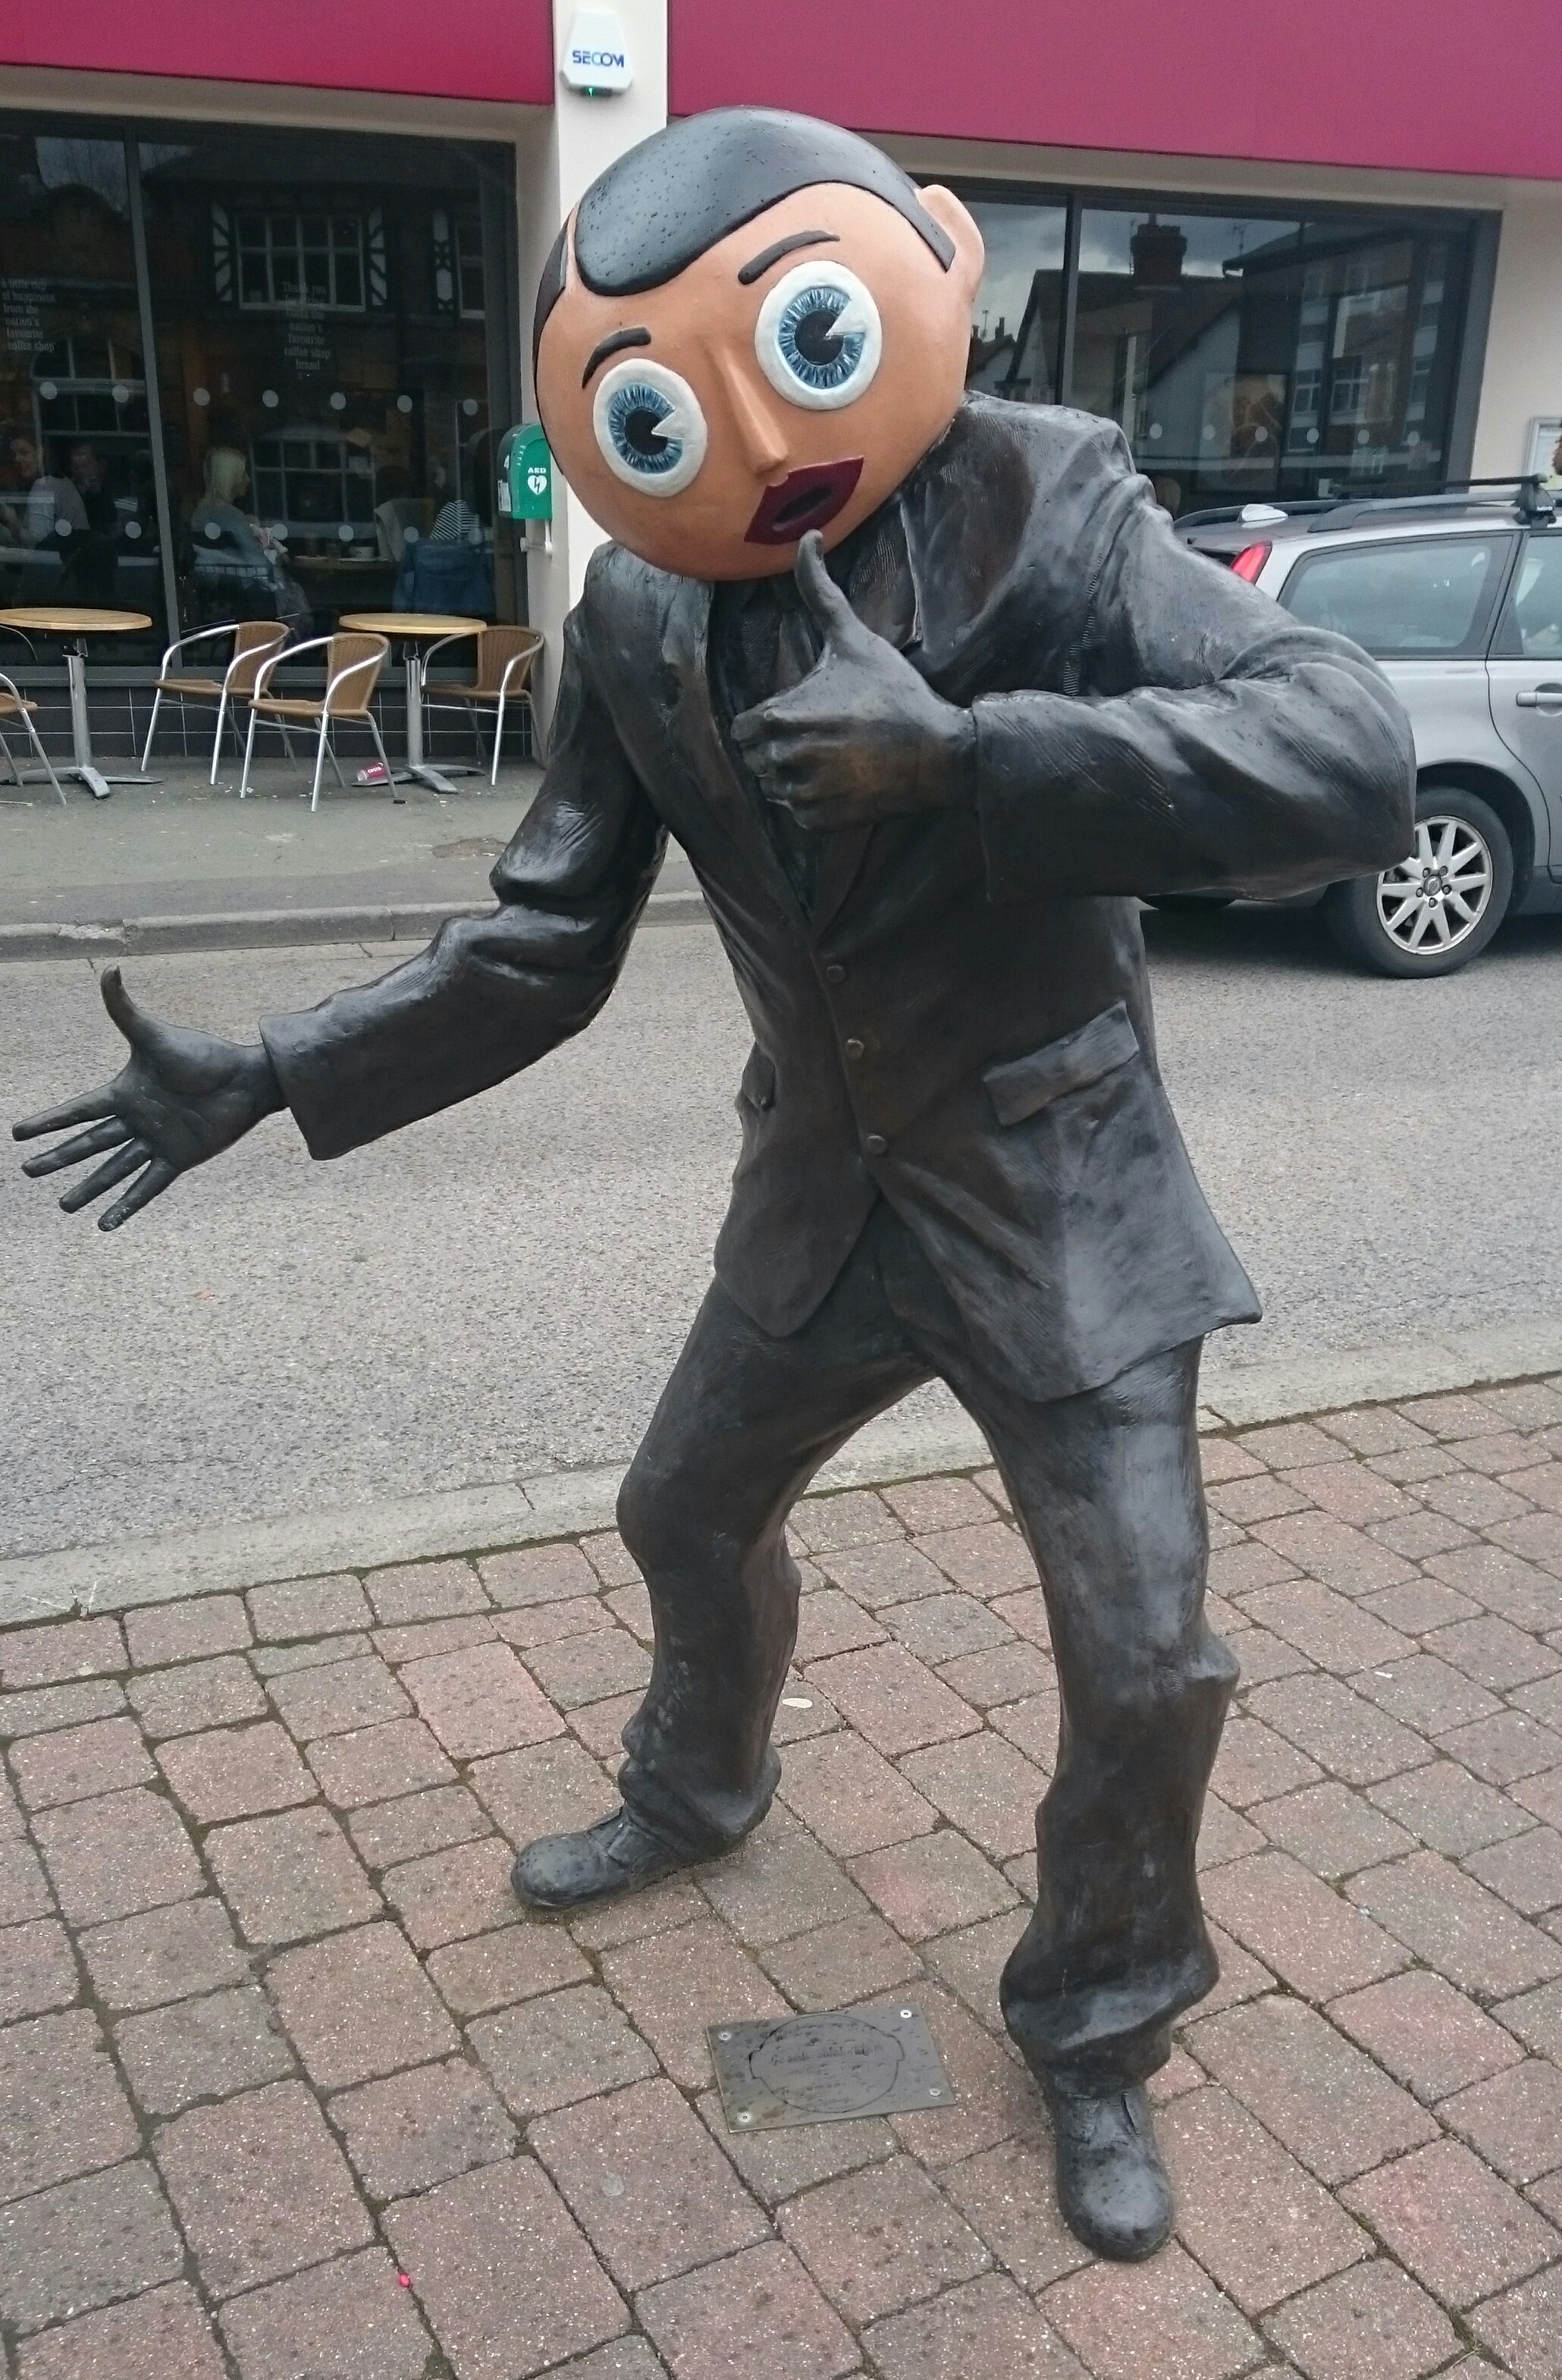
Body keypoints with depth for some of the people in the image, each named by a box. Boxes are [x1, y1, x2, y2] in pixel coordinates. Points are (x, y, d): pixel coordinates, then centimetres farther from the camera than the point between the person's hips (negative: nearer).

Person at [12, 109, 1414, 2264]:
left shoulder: (1045, 513, -19)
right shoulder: (635, 623, -8)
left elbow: (1349, 759, -31)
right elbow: (541, 951, -2)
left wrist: (966, 747, -41)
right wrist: (261, 1081, -9)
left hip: (1058, 1189, -4)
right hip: (826, 1190, 4)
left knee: (1143, 1659, 0)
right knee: (690, 1519, 21)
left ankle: (1098, 2038, 29)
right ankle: (699, 1792, 54)